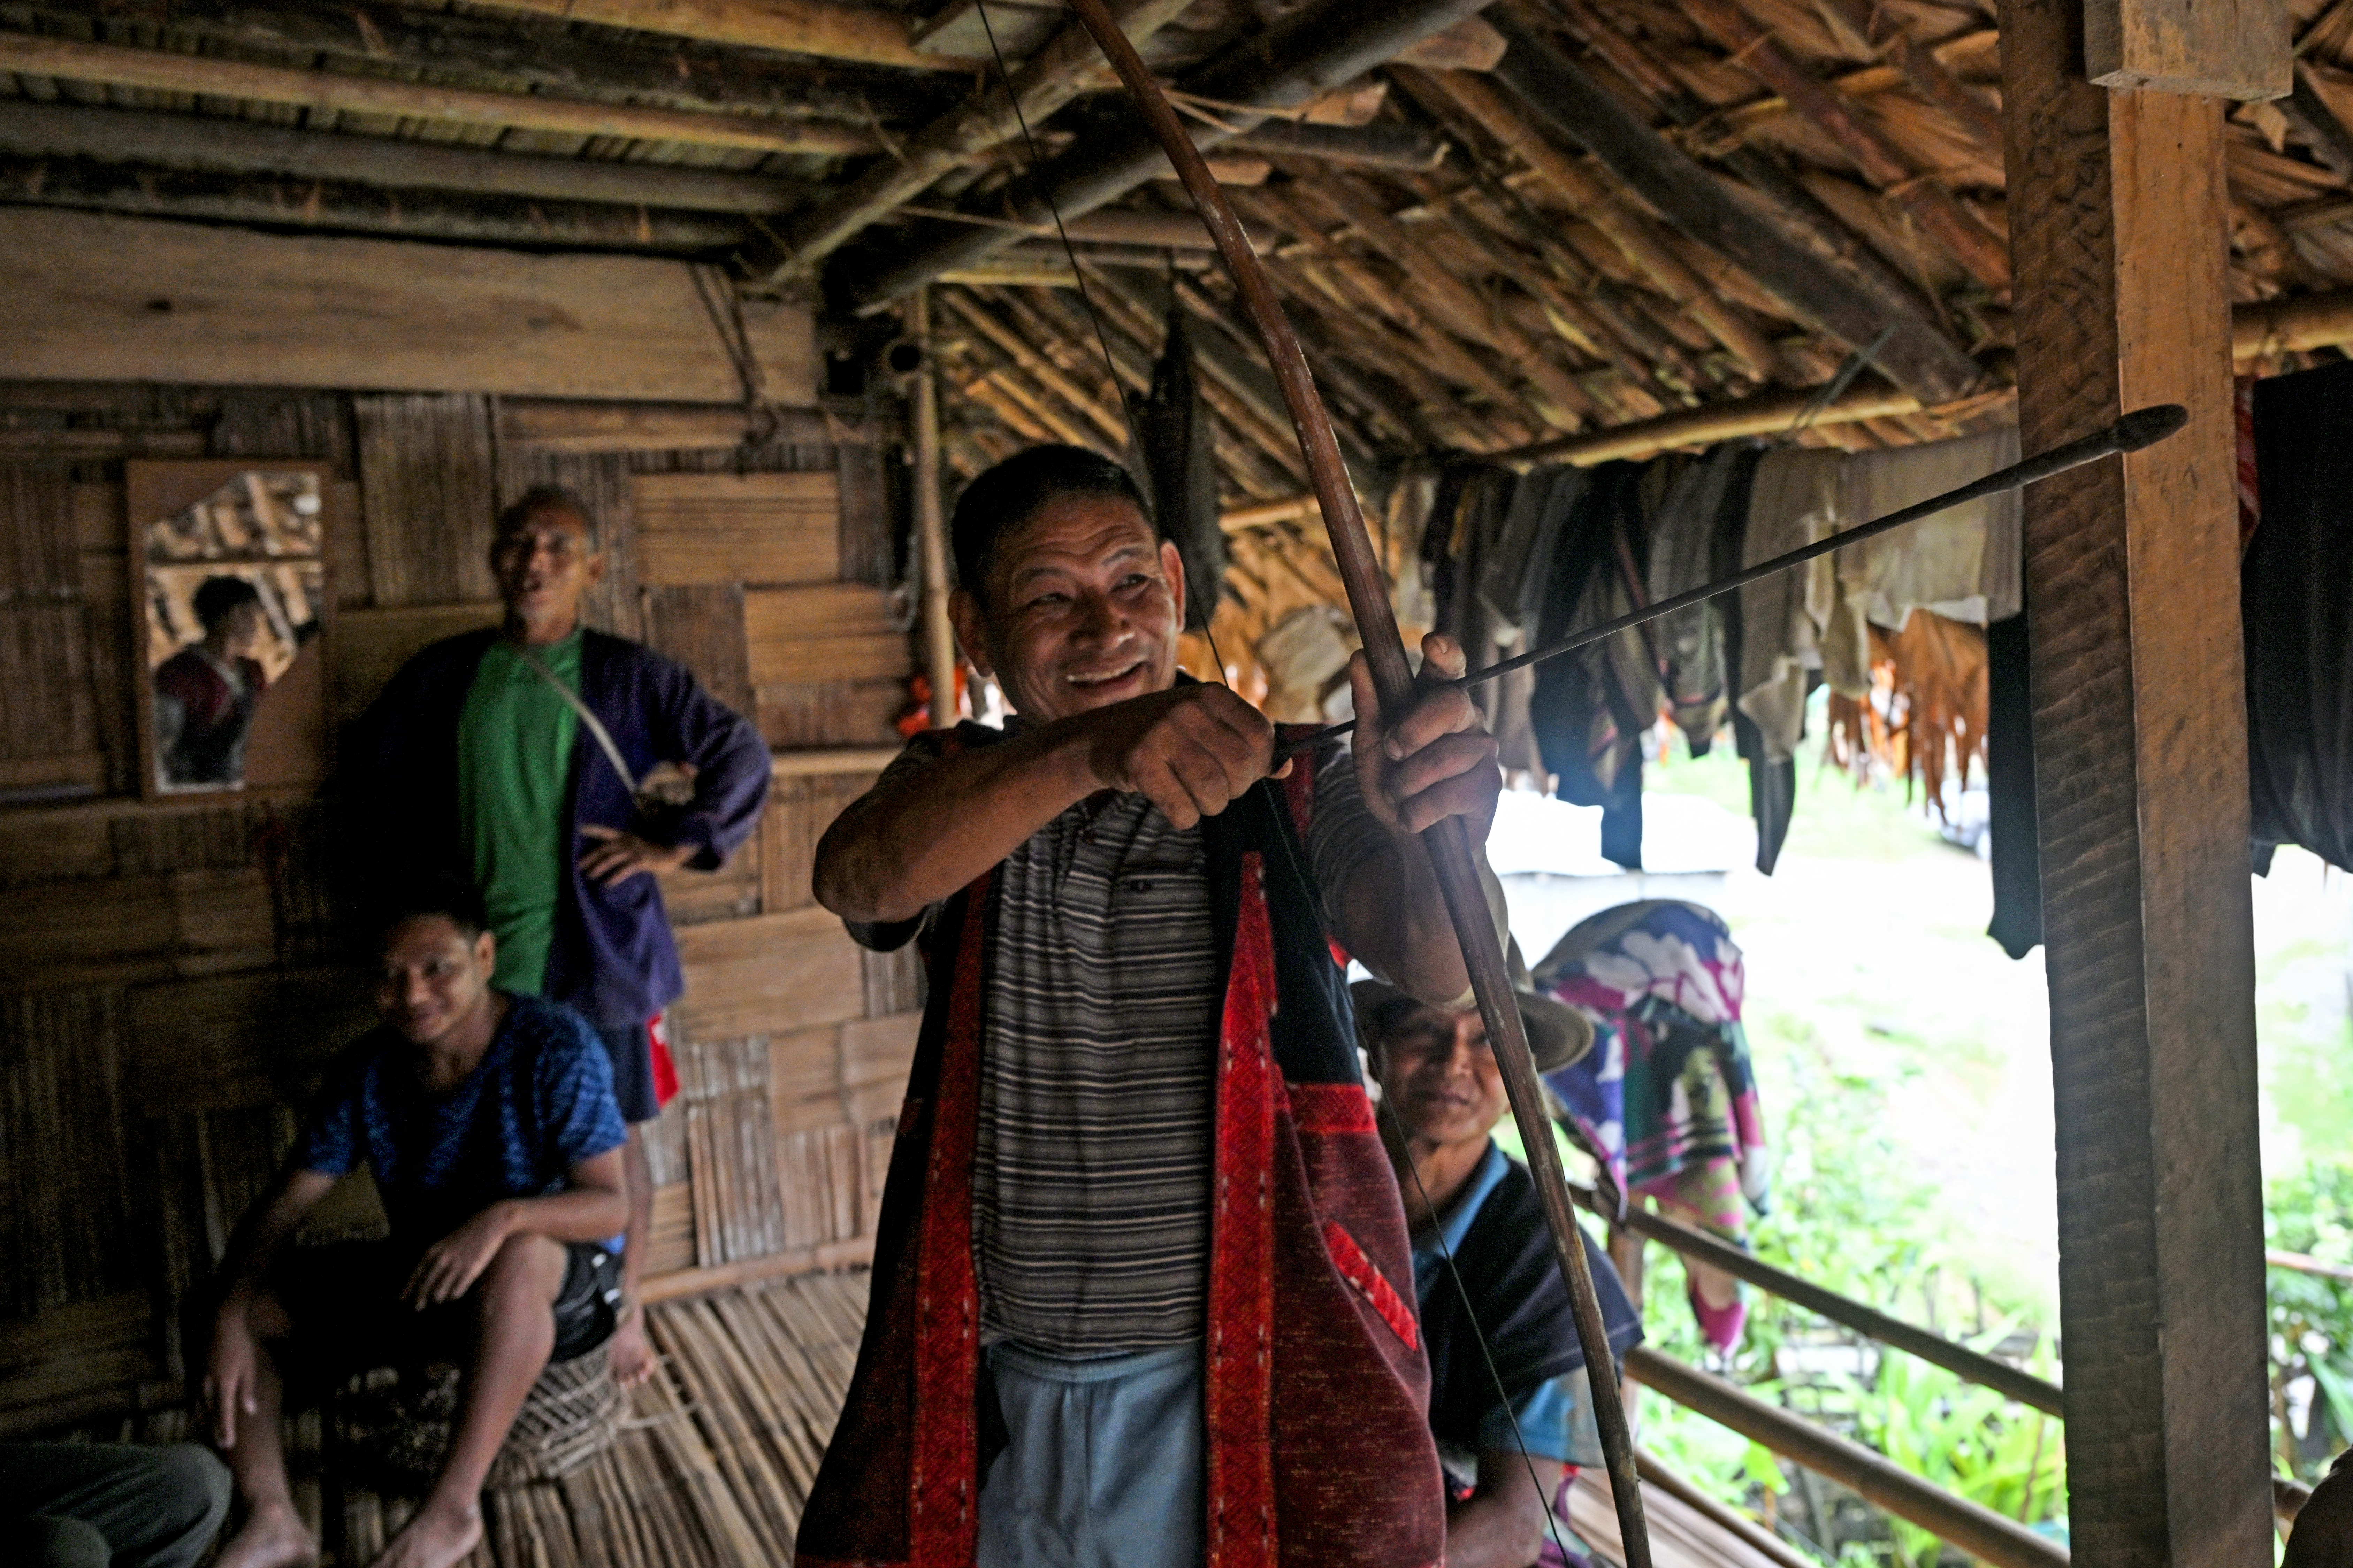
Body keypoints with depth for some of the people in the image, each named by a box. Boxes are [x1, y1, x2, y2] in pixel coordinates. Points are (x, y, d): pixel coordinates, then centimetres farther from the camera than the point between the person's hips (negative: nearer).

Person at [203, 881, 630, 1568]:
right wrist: (230, 1317, -23)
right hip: (422, 1279, 6)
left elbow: (610, 1205, -23)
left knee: (518, 1253, -40)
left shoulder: (555, 1047, -19)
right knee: (252, 1303, -6)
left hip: (559, 1288, -6)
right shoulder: (367, 1071, -4)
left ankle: (453, 1509, -33)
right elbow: (283, 1205, -5)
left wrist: (504, 1217, -42)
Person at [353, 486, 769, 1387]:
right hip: (482, 956, 2)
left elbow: (742, 755, -1)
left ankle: (624, 1316, 24)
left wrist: (677, 842, -8)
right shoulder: (443, 677, 6)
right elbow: (379, 774, 20)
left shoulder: (628, 678, -1)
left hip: (599, 954, -2)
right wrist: (398, 875, 12)